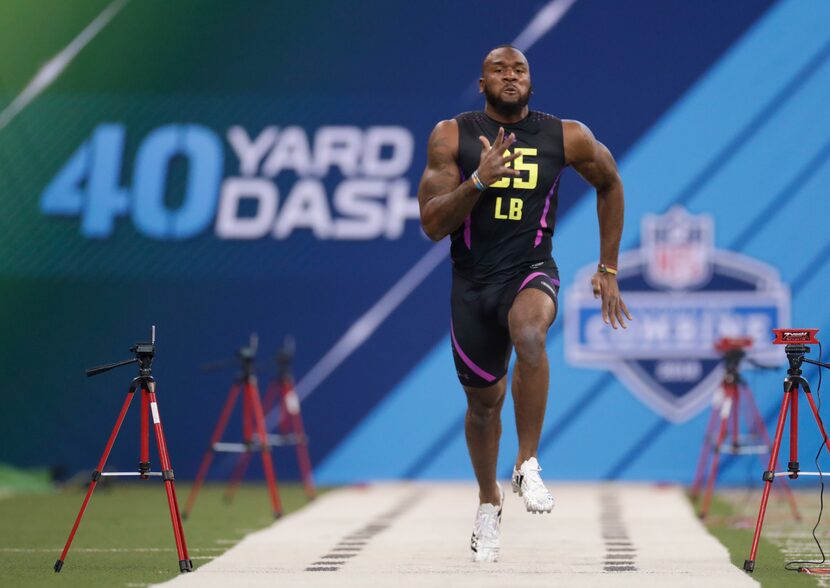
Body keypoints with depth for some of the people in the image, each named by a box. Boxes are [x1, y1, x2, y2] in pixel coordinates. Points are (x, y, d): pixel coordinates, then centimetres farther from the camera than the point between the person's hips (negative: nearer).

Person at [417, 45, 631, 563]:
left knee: (529, 333, -37)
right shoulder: (452, 136, -4)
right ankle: (489, 503, 41)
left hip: (531, 271, -2)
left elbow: (610, 184, 16)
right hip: (472, 281, 2)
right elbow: (433, 224, -9)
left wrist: (609, 270, 15)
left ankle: (528, 466, -22)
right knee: (483, 401, 14)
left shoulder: (567, 137, -3)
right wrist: (479, 179, -25)